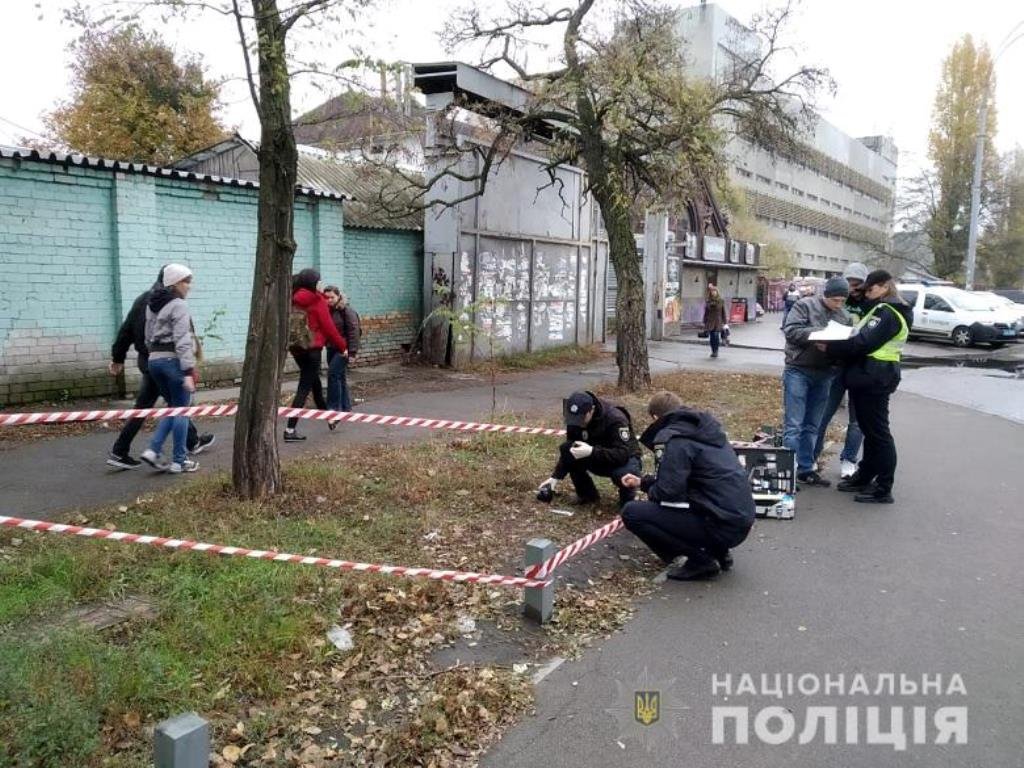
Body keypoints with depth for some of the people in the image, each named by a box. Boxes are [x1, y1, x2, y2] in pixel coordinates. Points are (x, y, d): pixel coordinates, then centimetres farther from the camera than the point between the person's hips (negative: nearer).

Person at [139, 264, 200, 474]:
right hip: (173, 360, -8)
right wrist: (188, 370, -21)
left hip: (154, 360, 8)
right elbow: (182, 340, -19)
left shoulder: (152, 304, 15)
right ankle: (179, 461, 7)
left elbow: (149, 337, 18)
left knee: (173, 406, 18)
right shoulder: (178, 305, -12)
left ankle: (153, 450, 7)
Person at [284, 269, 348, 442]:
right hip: (312, 348, -7)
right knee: (304, 388, -4)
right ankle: (290, 430, -8)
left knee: (314, 382, 20)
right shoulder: (317, 301, -11)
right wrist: (342, 347, 0)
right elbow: (328, 327, -9)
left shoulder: (293, 300, 7)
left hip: (295, 346, 7)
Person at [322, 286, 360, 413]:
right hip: (331, 348, 8)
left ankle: (334, 406, -10)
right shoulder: (327, 310, 10)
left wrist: (352, 352, -19)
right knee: (340, 377, 12)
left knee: (333, 373, -16)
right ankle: (345, 406, 21)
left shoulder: (347, 310, -11)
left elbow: (353, 332, -15)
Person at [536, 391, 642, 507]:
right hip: (597, 459, 5)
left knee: (622, 473, -41)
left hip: (625, 458, -5)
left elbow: (622, 454, -39)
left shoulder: (616, 419, -31)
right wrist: (556, 477, -14)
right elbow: (568, 450, -3)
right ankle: (588, 494, -2)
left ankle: (628, 498, -4)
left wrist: (591, 451, -49)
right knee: (566, 449, -21)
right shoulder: (574, 421, -13)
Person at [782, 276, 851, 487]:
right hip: (798, 371, -6)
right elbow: (791, 330, -14)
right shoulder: (805, 305, -3)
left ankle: (806, 469, 19)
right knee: (793, 424, -6)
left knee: (812, 426, 12)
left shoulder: (843, 317, 12)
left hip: (824, 376, 6)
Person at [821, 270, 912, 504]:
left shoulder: (886, 313, -13)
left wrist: (831, 347, -17)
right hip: (871, 377, 10)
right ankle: (864, 477, 29)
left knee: (878, 432, -5)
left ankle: (883, 490, 1)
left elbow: (864, 342, -21)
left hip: (874, 379, -10)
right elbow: (865, 339, 15)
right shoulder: (882, 310, 19)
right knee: (870, 430, 17)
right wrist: (836, 345, 3)